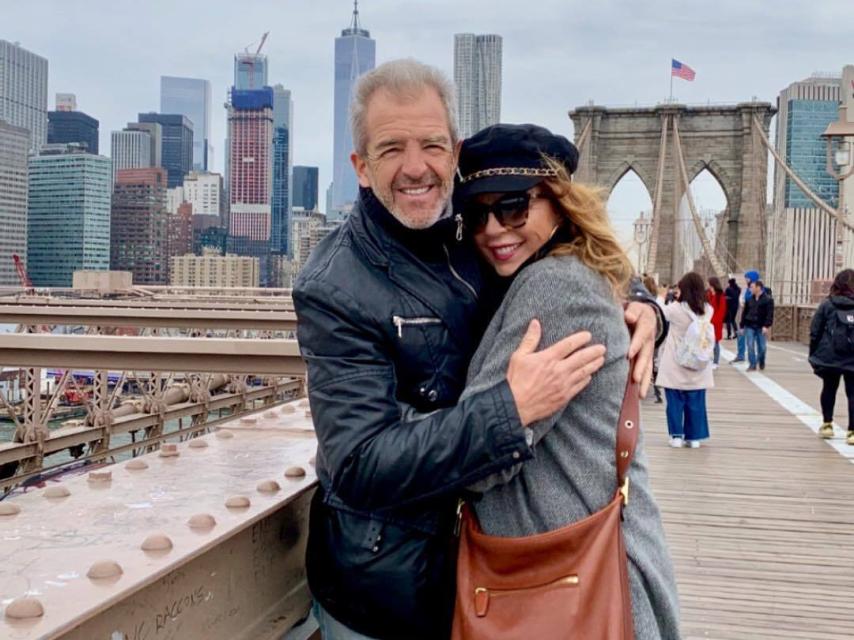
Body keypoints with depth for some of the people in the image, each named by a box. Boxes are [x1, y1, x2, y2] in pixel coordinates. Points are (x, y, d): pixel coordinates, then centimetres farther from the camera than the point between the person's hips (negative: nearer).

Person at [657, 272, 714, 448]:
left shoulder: (676, 309, -13)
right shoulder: (708, 310, -4)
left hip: (675, 366, -3)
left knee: (675, 402, 7)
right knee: (696, 403, 9)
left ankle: (676, 436, 9)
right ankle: (694, 437, 14)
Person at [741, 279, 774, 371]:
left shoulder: (768, 299, -5)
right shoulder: (749, 299, 8)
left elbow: (770, 314, -11)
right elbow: (744, 313, 13)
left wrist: (766, 326, -20)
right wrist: (742, 325, 11)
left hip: (761, 327, -3)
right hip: (749, 326, 3)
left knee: (761, 347, 5)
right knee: (750, 346, -4)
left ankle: (761, 363, 27)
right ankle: (752, 364, 1)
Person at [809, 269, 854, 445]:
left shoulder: (827, 305, -2)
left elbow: (815, 332, -2)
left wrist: (814, 355, 5)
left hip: (830, 357, 0)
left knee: (829, 389, 18)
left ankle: (827, 424, 24)